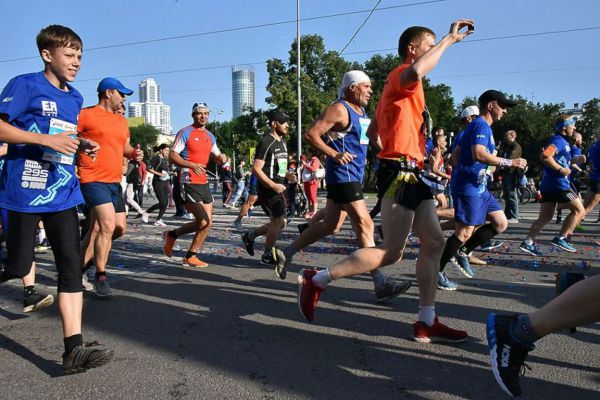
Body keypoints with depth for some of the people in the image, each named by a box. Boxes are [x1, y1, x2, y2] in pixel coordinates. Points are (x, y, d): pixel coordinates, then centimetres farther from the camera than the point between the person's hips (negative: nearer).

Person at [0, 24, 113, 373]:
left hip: (63, 193, 6)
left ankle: (74, 350, -3)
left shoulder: (75, 98, 16)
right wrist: (46, 139, -20)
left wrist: (81, 146, 7)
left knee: (72, 266, -3)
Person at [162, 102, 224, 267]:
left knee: (206, 222, 8)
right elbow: (172, 155, -12)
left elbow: (216, 157, 24)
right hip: (189, 182, -8)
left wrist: (221, 158, 0)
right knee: (204, 222, -12)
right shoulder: (185, 133, -6)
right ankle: (190, 257, 10)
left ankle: (172, 235, 24)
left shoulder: (210, 136, 16)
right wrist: (191, 165, -25)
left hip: (204, 182, 8)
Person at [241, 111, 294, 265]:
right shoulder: (266, 142, -14)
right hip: (268, 189, -9)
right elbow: (256, 169, -19)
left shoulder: (282, 142, 16)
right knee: (278, 221, -5)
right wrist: (273, 185, -25)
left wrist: (287, 174, 6)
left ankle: (250, 236, 28)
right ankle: (267, 256, 11)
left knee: (279, 222, 13)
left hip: (278, 188, 9)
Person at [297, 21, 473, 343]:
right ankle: (317, 280, 1)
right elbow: (415, 72, -34)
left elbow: (372, 131, 28)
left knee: (434, 243, 7)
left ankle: (426, 322, 12)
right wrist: (449, 39, -21)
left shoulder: (400, 85, 25)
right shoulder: (400, 76, -6)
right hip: (400, 173, -10)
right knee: (391, 252, -8)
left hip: (410, 174, 10)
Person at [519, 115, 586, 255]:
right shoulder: (558, 140, -11)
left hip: (547, 184, 9)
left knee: (545, 217, 8)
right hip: (558, 184, -9)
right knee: (579, 210, 0)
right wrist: (561, 169, -21)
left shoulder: (562, 141, 20)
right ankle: (560, 239, -2)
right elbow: (545, 156, -28)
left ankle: (528, 242, 2)